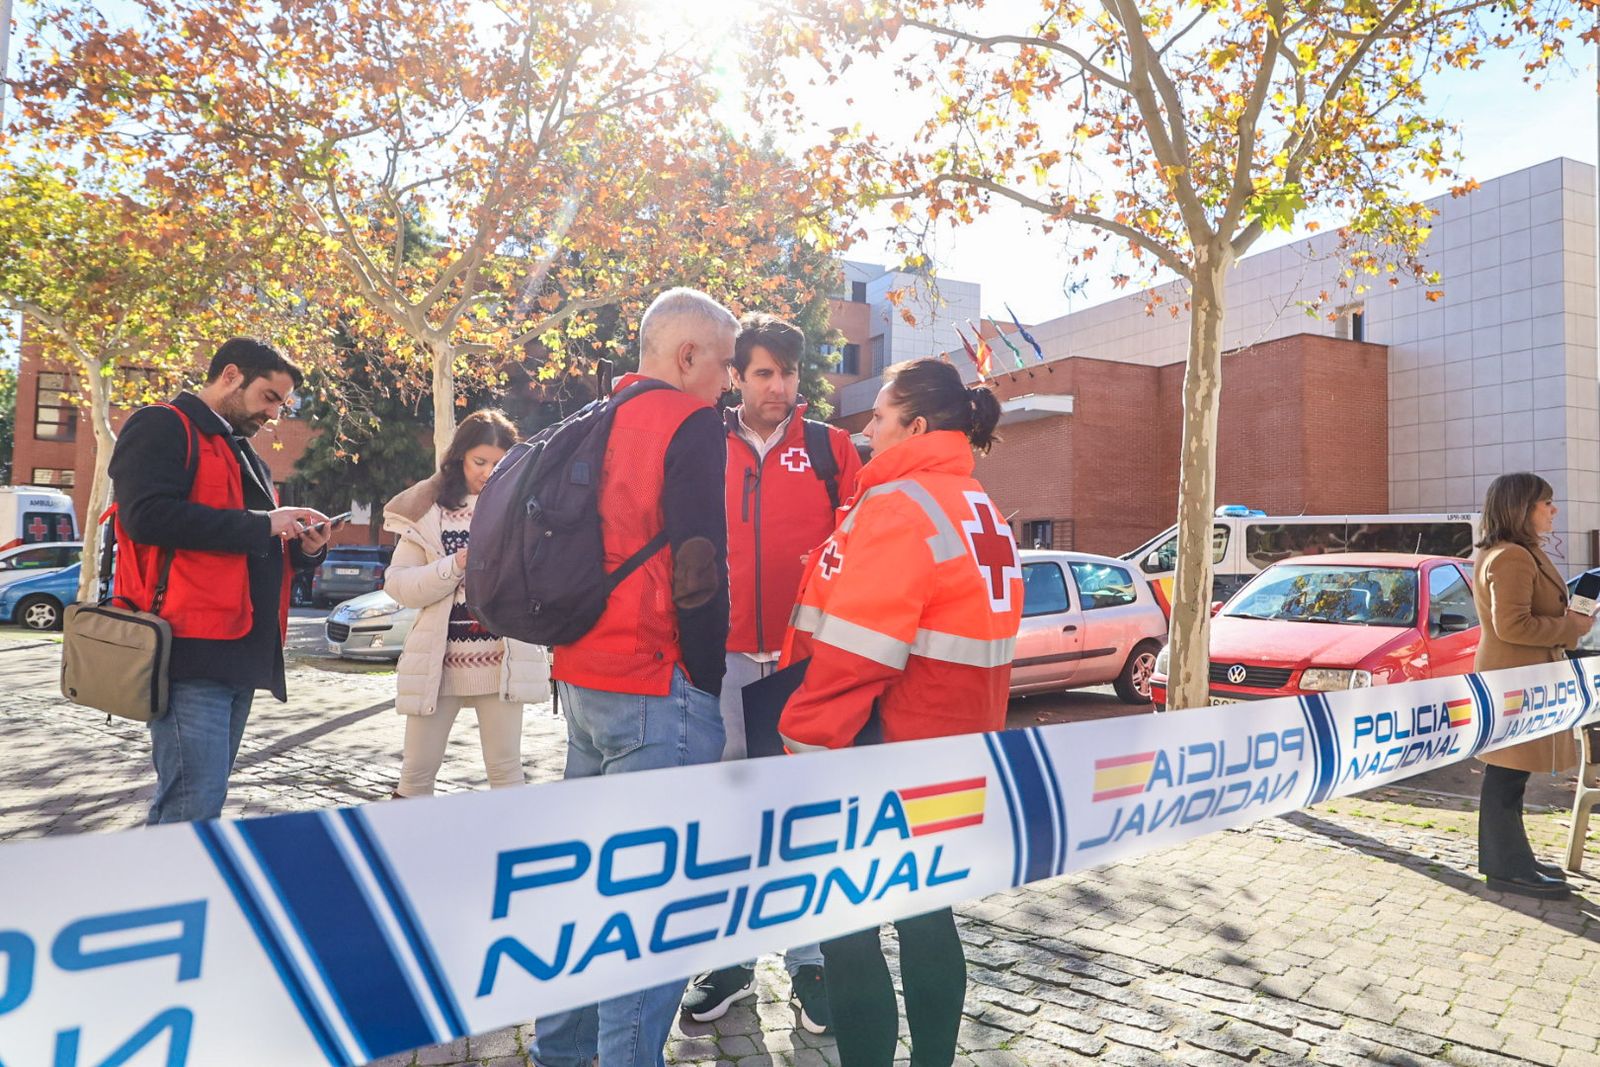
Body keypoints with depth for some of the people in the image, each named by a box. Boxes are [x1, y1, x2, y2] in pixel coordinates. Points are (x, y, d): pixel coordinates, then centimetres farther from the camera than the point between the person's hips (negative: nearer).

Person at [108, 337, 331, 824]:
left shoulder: (244, 454, 25)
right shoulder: (161, 427, -2)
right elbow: (148, 515, -19)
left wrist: (303, 547, 9)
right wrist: (260, 524, -15)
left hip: (240, 653, 9)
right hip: (190, 649, -9)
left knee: (199, 799, 12)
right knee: (194, 805, -12)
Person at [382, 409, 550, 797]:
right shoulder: (426, 509, 5)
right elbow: (397, 583, -1)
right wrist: (456, 566, -14)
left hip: (501, 659, 0)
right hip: (438, 660, 1)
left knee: (506, 770, 6)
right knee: (417, 772, 7)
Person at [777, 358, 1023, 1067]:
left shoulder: (899, 504, -16)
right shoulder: (984, 514, 13)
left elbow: (852, 651, -22)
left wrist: (803, 744, -16)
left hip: (885, 752, -9)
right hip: (956, 752, 9)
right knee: (924, 909, 18)